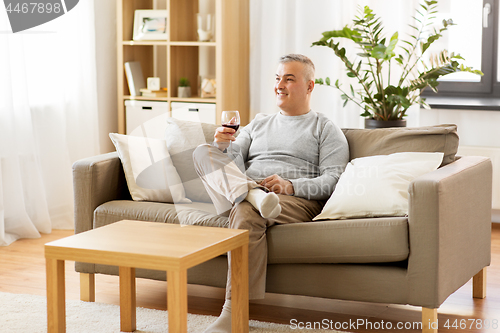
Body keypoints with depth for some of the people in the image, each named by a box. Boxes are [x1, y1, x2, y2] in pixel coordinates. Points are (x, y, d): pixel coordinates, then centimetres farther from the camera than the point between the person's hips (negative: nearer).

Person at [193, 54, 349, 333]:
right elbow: (231, 161, 17)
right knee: (204, 153, -16)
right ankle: (253, 195, -44)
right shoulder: (258, 125, 31)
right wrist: (222, 146, -8)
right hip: (243, 187, 5)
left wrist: (290, 185, -17)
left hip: (298, 199, -5)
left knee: (246, 213, -38)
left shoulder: (326, 129, 15)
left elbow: (333, 180, 0)